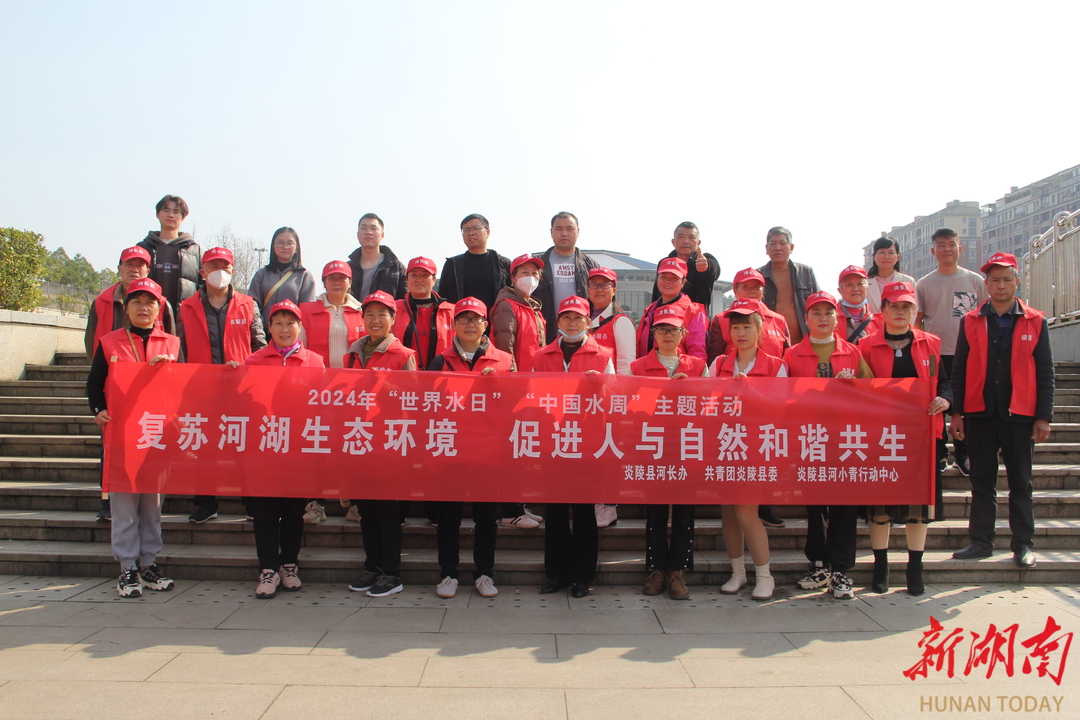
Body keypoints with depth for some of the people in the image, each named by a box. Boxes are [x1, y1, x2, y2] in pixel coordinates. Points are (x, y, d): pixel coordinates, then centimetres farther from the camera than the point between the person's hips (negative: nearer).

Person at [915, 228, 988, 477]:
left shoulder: (975, 281, 6)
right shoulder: (924, 284, 5)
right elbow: (917, 321, 7)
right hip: (935, 354, 0)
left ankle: (962, 456, 16)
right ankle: (937, 455, 15)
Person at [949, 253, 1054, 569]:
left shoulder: (1035, 323, 5)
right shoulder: (971, 322, 6)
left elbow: (1045, 373, 3)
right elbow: (959, 371, 5)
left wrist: (1043, 417, -3)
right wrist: (956, 412, -1)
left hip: (1020, 415, -1)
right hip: (980, 414, 1)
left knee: (1020, 483, 7)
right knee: (982, 481, 7)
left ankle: (1023, 544, 16)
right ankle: (981, 540, 15)